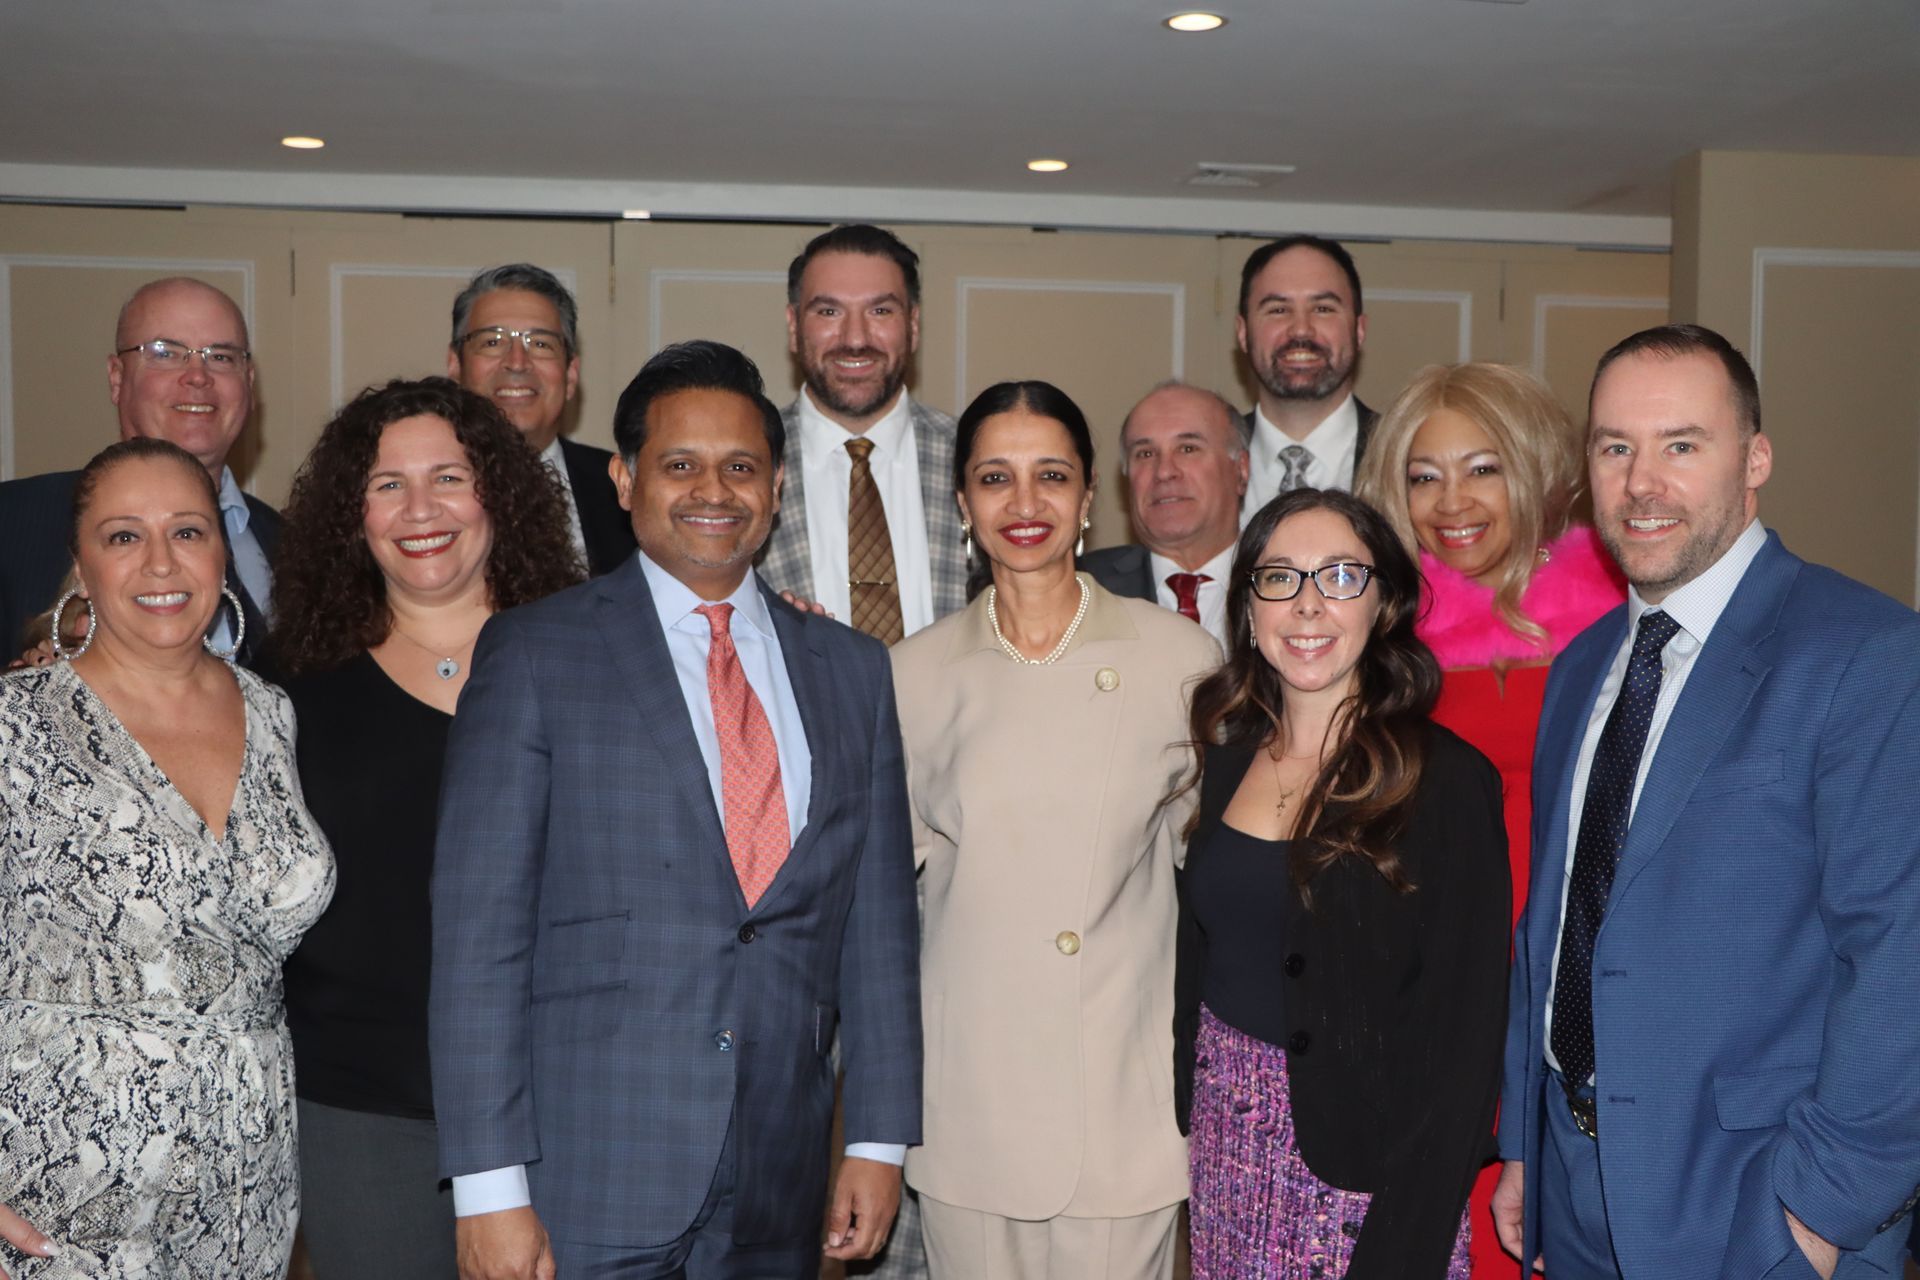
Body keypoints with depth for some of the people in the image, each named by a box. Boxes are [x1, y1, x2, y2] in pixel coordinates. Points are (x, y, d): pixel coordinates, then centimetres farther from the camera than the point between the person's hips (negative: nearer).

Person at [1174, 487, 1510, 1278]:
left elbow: (1463, 1034, -14)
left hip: (1365, 1155, -5)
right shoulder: (1229, 759, 2)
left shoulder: (1446, 781, -14)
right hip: (1224, 1141, 5)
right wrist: (1192, 1113, 4)